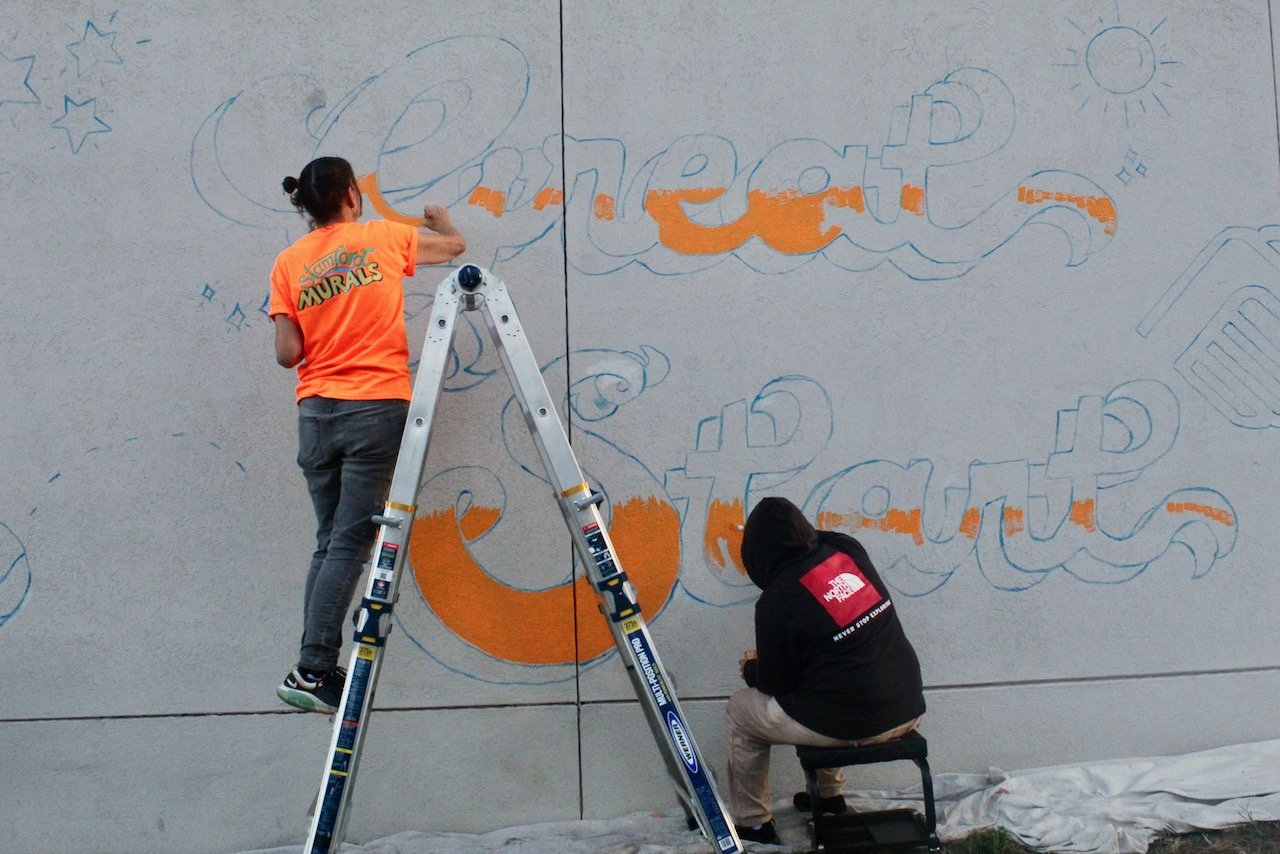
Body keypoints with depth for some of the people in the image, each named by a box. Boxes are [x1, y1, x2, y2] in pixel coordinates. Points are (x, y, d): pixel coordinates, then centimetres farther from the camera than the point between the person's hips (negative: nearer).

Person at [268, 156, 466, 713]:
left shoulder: (288, 263, 7)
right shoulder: (383, 238, 3)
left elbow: (288, 353, 2)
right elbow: (455, 246, 19)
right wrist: (441, 223, 40)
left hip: (316, 411, 4)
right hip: (377, 408, -3)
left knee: (329, 542, 12)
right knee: (350, 544, -5)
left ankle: (319, 668, 10)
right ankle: (311, 671, -9)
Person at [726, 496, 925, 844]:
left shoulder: (777, 601, -14)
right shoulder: (850, 550, 1)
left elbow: (776, 684, -3)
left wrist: (751, 668, 19)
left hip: (848, 725, -7)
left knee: (741, 710, 16)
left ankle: (752, 822, 26)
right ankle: (830, 795, 46)